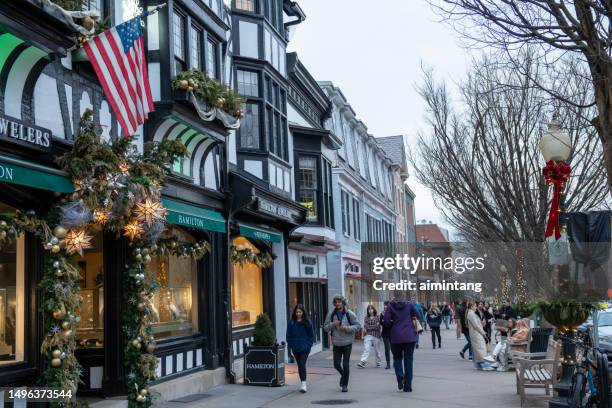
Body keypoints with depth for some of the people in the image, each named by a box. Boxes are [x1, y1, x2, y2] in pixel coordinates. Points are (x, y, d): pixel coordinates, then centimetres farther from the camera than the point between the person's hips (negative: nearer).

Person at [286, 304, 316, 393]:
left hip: (304, 348, -3)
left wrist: (308, 345, -7)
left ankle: (304, 384, -15)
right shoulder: (291, 322, 3)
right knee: (299, 366, 11)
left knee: (302, 365, -13)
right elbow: (288, 335, 7)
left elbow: (311, 335, 1)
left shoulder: (307, 322, -3)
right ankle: (303, 384, 22)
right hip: (295, 349, 3)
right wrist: (291, 345, -2)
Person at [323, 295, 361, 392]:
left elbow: (358, 326, -3)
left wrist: (347, 328, -18)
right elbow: (325, 328, 3)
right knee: (336, 364, 2)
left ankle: (345, 385, 14)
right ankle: (343, 375, 34)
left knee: (346, 365, -1)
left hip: (347, 343, -2)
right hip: (336, 344, 2)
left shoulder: (349, 314, -7)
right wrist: (332, 324, -18)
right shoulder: (331, 314, -1)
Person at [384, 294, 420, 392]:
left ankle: (400, 376, -10)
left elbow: (386, 321, -6)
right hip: (410, 336, 1)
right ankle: (407, 386, 6)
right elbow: (418, 316, 1)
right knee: (408, 360, 7)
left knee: (397, 357, 17)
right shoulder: (409, 304, 8)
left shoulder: (391, 306, 4)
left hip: (396, 336, -1)